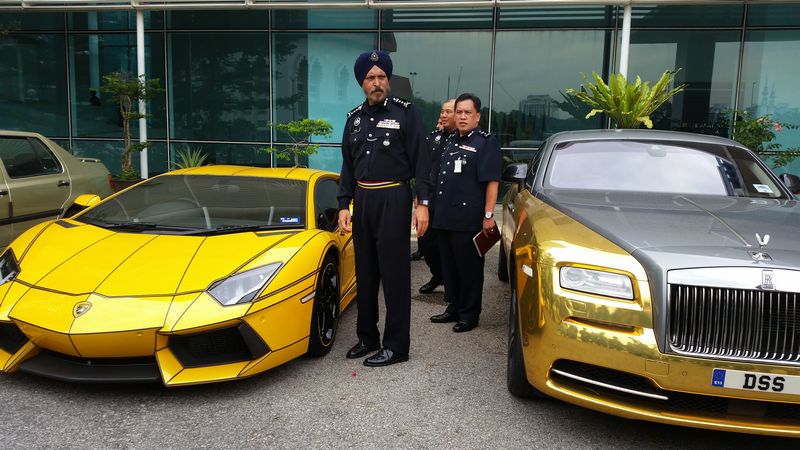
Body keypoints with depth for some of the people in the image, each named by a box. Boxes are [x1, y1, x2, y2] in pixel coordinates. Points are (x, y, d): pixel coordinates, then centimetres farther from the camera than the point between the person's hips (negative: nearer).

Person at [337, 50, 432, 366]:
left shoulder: (405, 112, -2)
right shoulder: (355, 118, 13)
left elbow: (420, 161, -6)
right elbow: (348, 165, 15)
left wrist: (423, 203, -12)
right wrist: (344, 205, 8)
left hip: (393, 198, -6)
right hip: (362, 199, 6)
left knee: (394, 275, -3)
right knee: (365, 273, 12)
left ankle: (397, 346, 6)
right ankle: (367, 337, 26)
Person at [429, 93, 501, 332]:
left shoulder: (486, 143, -5)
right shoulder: (450, 140, 17)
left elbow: (492, 181, -12)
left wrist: (488, 215, -19)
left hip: (469, 220, -7)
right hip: (444, 217, 8)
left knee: (469, 268, 1)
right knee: (449, 266, 14)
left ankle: (469, 314, 12)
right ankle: (454, 308, 27)